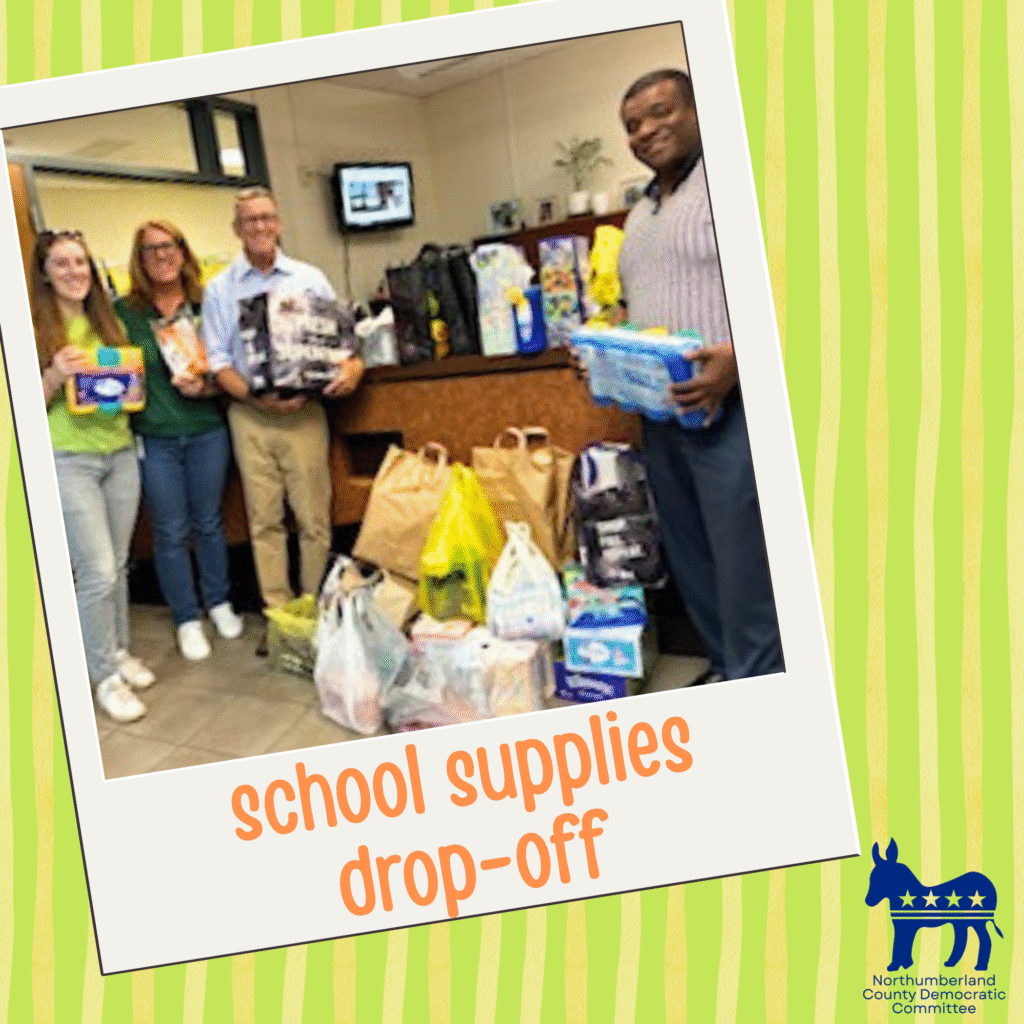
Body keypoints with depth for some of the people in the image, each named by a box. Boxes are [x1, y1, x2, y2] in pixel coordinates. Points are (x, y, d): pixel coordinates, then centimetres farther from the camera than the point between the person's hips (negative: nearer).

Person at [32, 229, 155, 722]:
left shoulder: (107, 321, 11)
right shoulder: (34, 328, -6)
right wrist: (55, 375, -24)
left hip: (120, 453, 5)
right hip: (68, 461, -5)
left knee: (118, 565, 12)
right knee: (98, 572, -6)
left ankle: (119, 653, 29)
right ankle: (106, 676, 9)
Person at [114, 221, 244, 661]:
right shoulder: (123, 311, -4)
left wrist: (206, 388, -17)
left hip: (207, 431, 1)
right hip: (154, 439, -1)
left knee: (209, 522, 15)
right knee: (171, 533, 7)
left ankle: (219, 603, 33)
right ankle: (187, 620, 21)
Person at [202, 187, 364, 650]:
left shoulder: (310, 278, 7)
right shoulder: (219, 289, 6)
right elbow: (218, 361, 3)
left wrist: (352, 366, -15)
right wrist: (257, 398, -12)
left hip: (305, 410, 0)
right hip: (250, 416, 1)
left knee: (314, 516, 0)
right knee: (264, 520, 4)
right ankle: (278, 615, 13)